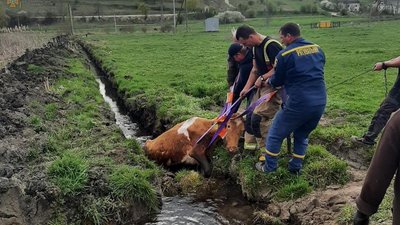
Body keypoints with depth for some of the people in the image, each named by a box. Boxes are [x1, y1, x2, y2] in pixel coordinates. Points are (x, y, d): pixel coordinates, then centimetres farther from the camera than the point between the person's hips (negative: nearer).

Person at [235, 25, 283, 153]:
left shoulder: (271, 46, -21)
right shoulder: (256, 47, 9)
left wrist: (262, 78, -17)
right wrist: (247, 87, 8)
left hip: (274, 88, -10)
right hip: (263, 86, 10)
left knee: (258, 118, -16)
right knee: (251, 115, 13)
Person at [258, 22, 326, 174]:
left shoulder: (285, 54, -8)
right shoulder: (317, 49, 9)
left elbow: (277, 81, 3)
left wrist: (269, 81, 26)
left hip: (299, 103, -6)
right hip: (320, 102, 6)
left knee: (275, 134, 13)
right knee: (302, 135, 25)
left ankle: (269, 167, 22)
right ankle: (295, 167, 32)